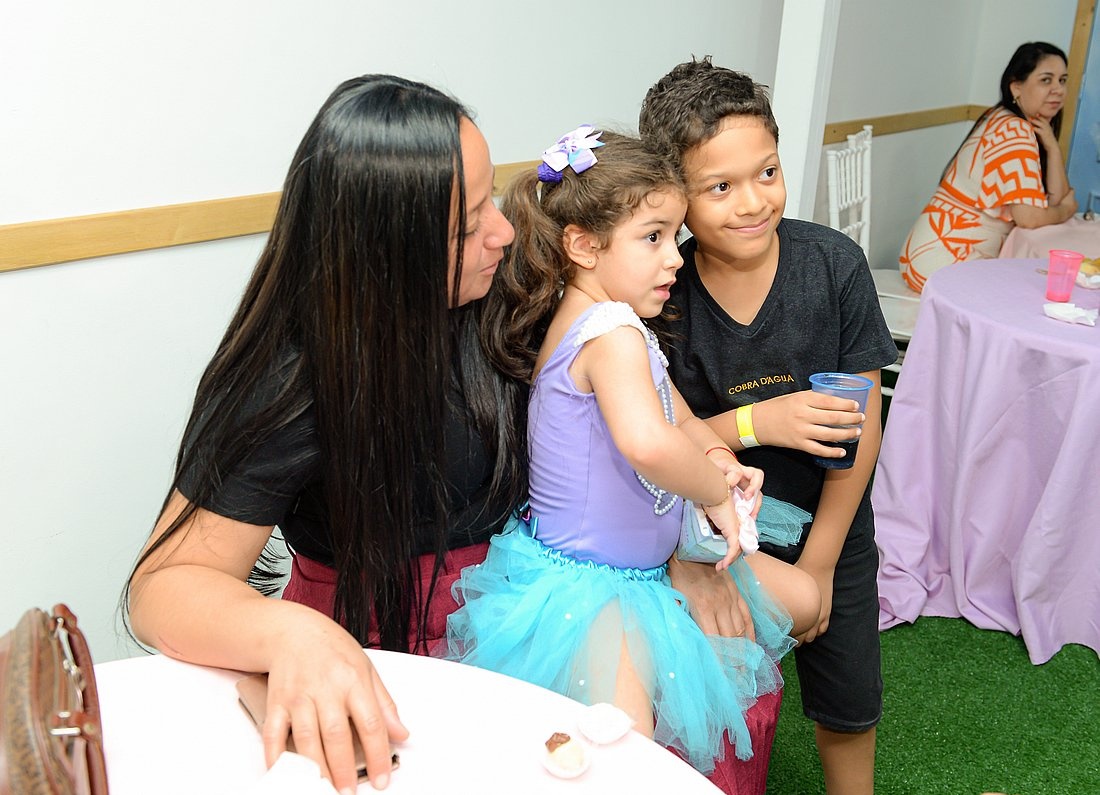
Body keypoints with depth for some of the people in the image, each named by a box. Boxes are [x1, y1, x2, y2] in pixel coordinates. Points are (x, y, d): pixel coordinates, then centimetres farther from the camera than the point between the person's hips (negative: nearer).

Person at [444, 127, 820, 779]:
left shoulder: (607, 321, 7)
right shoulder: (611, 330, -25)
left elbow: (683, 418, 16)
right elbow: (647, 443, -44)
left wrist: (717, 457, -6)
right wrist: (716, 492, -25)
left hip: (650, 563, 10)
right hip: (586, 583, -10)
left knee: (801, 598, 15)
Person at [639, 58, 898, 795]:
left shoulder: (835, 263, -19)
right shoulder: (662, 291, -20)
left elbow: (861, 421, -12)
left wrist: (819, 560, -9)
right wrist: (754, 422, -30)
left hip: (829, 523, 1)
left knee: (850, 704, 20)